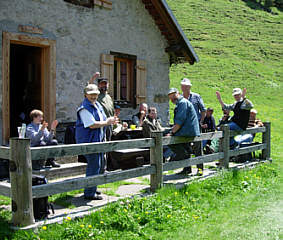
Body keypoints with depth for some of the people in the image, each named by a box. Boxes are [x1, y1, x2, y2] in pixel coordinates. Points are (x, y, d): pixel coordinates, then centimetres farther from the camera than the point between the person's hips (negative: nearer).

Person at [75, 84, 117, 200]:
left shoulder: (97, 105, 15)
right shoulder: (84, 108, -15)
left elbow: (102, 120, 27)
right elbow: (92, 125, -22)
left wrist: (109, 120, 8)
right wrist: (107, 122, -14)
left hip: (98, 140, 10)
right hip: (89, 141, -10)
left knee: (96, 165, 18)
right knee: (94, 166, -9)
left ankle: (92, 188, 32)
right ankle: (89, 193, 0)